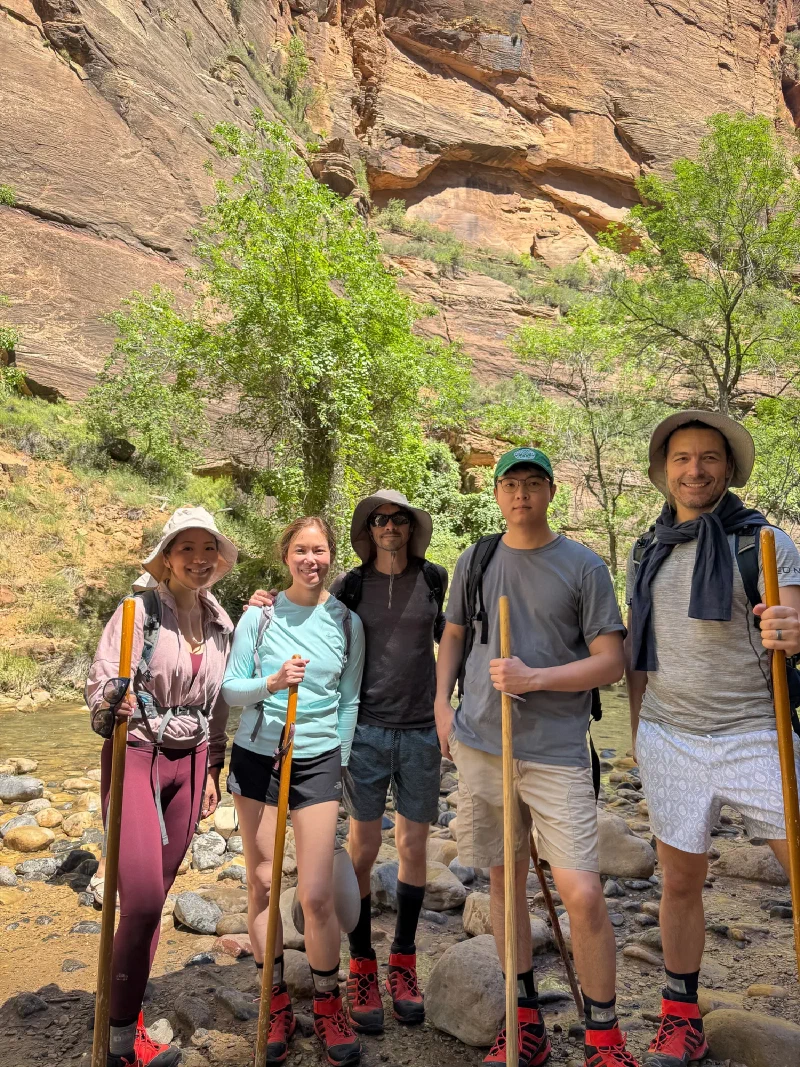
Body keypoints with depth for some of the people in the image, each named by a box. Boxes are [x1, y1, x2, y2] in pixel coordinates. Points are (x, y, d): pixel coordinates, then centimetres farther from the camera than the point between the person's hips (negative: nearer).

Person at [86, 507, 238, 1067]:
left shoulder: (222, 623, 4)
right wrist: (115, 700, -36)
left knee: (156, 896, 11)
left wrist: (212, 770, 15)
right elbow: (99, 686, -14)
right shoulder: (140, 610, -11)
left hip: (189, 764, 5)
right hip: (137, 757, -5)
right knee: (141, 899, -10)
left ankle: (127, 1014, 29)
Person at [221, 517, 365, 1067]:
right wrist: (271, 682, -21)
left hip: (318, 763, 0)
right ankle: (277, 1003, 29)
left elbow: (349, 700, 7)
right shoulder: (259, 616, -3)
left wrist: (339, 762, 8)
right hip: (257, 758, 1)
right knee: (262, 883, 10)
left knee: (316, 894, -2)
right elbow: (231, 689, -3)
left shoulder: (347, 622, 0)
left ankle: (328, 1003, 22)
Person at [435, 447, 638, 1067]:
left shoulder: (584, 567, -2)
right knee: (505, 879, 13)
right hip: (481, 743, 4)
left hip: (556, 749, -3)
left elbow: (611, 663, -5)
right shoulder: (475, 562, 8)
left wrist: (535, 678, -17)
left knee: (582, 893, -7)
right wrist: (442, 703, 7)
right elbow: (454, 634, 19)